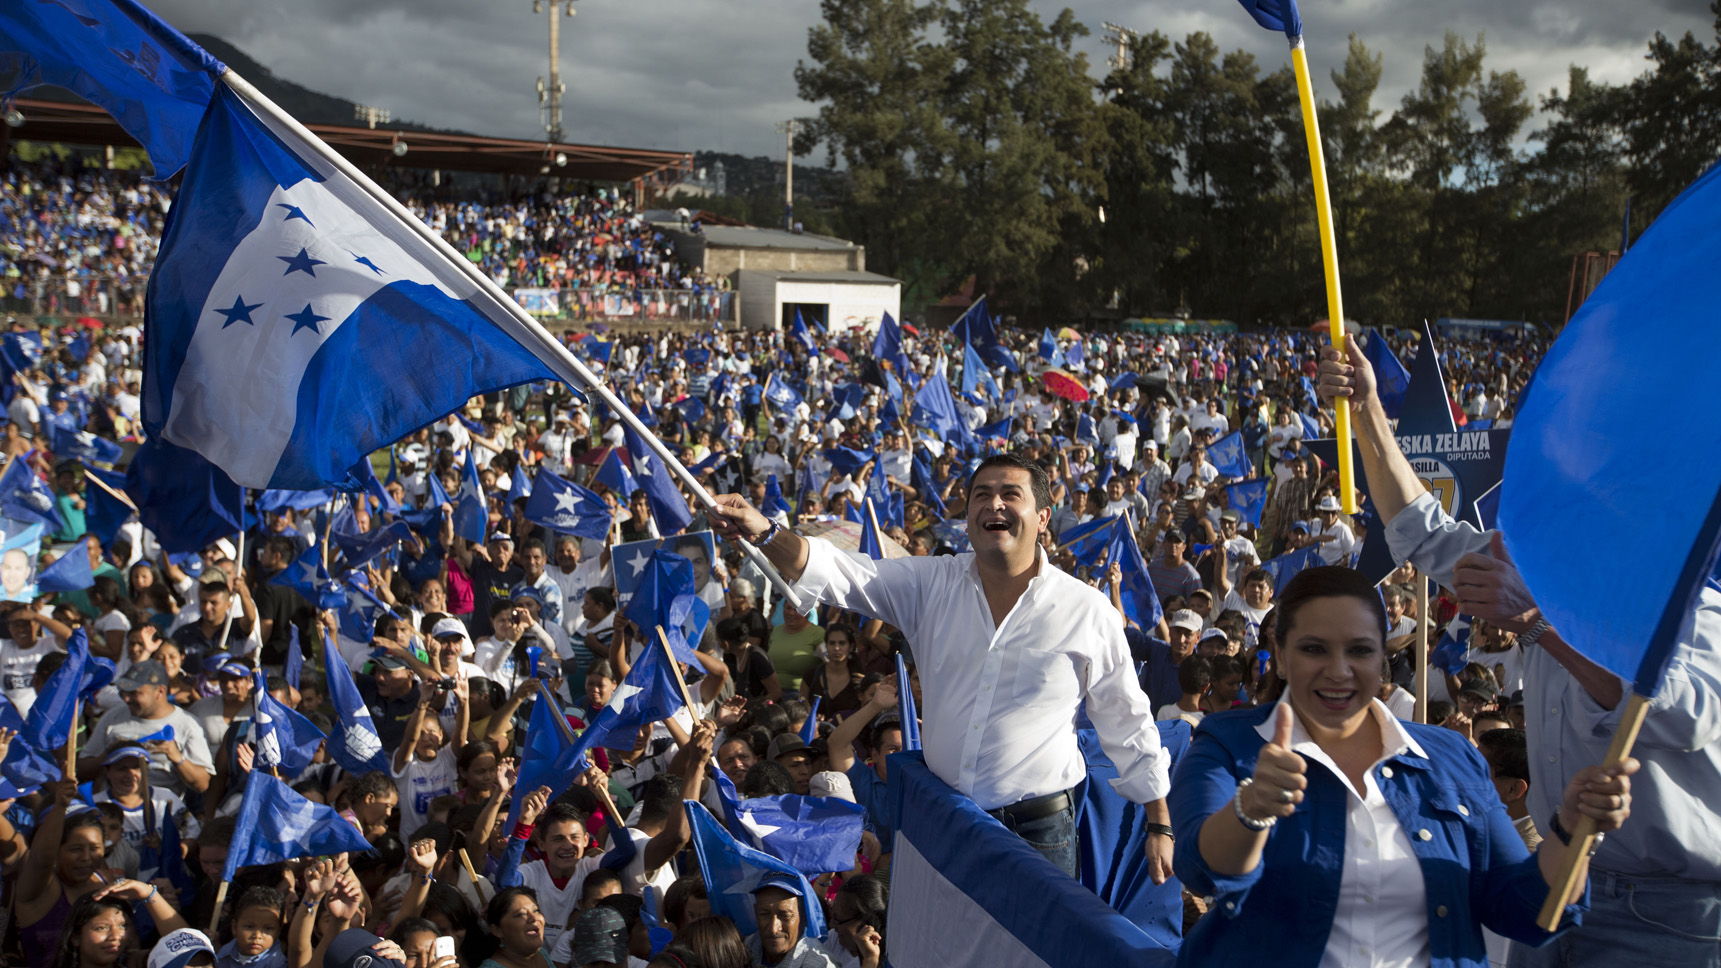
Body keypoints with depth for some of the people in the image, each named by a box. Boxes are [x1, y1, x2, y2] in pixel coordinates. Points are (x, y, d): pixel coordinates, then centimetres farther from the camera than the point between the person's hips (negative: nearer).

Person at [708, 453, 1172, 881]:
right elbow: (841, 573, -12)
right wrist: (764, 534, -31)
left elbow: (1129, 724, 4)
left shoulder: (1088, 611, -4)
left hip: (1038, 831, -2)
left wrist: (1159, 828, 6)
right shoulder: (933, 584, 0)